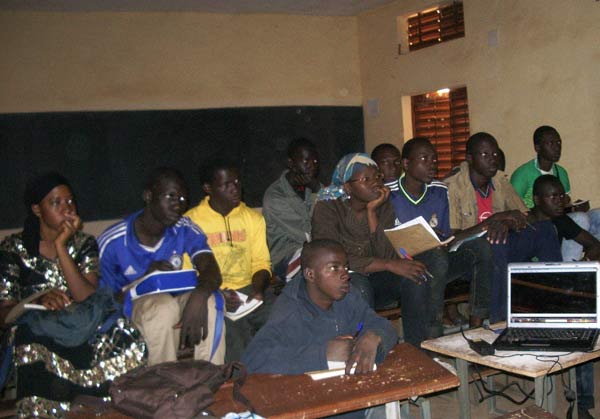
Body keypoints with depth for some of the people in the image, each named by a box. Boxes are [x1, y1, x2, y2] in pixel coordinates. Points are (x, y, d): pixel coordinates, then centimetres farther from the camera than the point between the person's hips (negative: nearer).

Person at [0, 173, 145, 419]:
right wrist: (39, 301, -23)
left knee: (126, 343, -29)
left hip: (80, 330, 1)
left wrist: (60, 247, -15)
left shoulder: (84, 244, 5)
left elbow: (89, 298, -11)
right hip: (35, 335, -1)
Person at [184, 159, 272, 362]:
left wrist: (258, 290, -10)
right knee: (233, 332, -32)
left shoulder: (253, 218, 13)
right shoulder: (191, 221, -2)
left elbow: (262, 263, 10)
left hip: (248, 290, 4)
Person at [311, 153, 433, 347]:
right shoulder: (327, 208, -14)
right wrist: (389, 265, -30)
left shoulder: (384, 206, -2)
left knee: (415, 277, -21)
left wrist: (372, 212, -21)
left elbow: (386, 255, -13)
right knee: (359, 284, -36)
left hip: (374, 280, 4)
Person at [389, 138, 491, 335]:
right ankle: (433, 336, -28)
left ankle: (477, 325, -17)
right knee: (437, 258, -35)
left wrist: (445, 243, -15)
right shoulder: (389, 196, -8)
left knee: (481, 245, -17)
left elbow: (448, 236, 10)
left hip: (439, 262, 6)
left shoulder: (441, 191, 9)